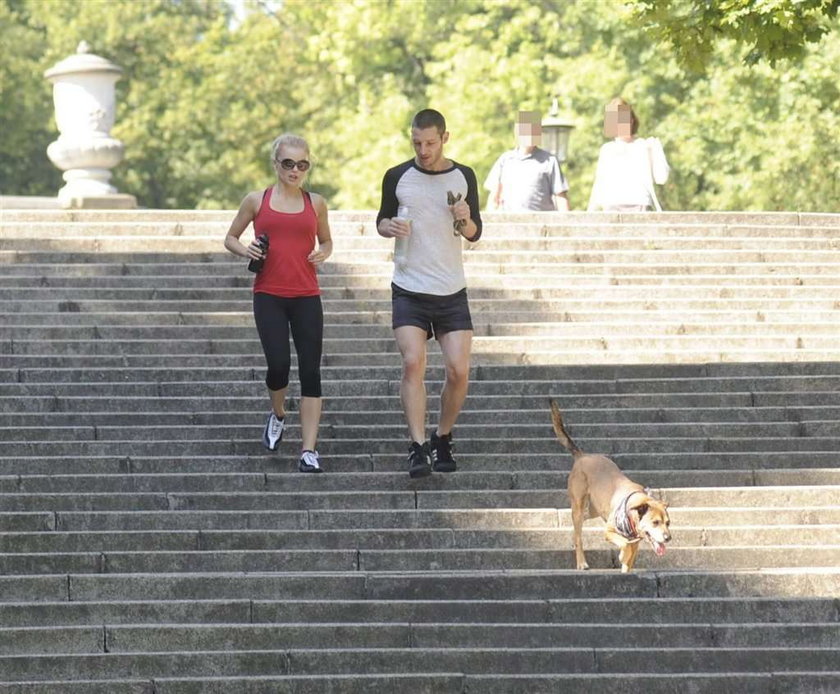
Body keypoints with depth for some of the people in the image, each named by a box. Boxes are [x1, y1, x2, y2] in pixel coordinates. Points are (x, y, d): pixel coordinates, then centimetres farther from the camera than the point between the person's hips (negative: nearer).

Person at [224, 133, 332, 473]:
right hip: (269, 295, -2)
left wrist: (323, 253, 0)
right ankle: (278, 414, 20)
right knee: (279, 364, -15)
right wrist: (244, 251, -8)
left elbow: (326, 240, 23)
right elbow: (230, 238, 14)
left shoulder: (315, 203, 9)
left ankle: (309, 450, -3)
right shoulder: (257, 200, 5)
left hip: (306, 296, 2)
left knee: (310, 371, -4)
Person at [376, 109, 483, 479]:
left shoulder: (463, 177, 5)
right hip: (409, 289, -1)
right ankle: (418, 448, -17)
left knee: (459, 370, -5)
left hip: (452, 290, 1)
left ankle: (442, 440, 16)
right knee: (413, 362, -17)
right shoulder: (397, 177, 1)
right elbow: (382, 219, 13)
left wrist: (465, 220, -12)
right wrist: (389, 227, -10)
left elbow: (475, 234, 11)